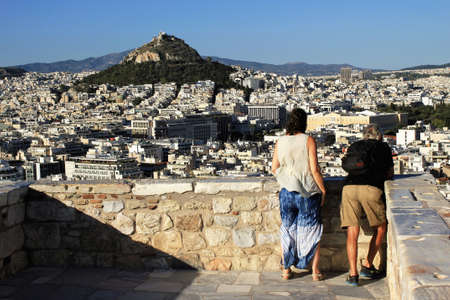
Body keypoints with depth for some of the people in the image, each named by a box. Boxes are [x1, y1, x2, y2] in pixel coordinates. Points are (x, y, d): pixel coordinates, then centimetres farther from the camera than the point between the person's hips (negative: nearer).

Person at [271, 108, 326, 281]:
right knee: (313, 231, 10)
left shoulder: (280, 142, 1)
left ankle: (286, 270, 19)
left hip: (287, 192, 3)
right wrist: (323, 190, -1)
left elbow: (274, 169, 5)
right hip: (308, 193, -3)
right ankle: (315, 271, 13)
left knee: (287, 230, 14)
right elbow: (314, 169, -12)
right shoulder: (308, 141, -10)